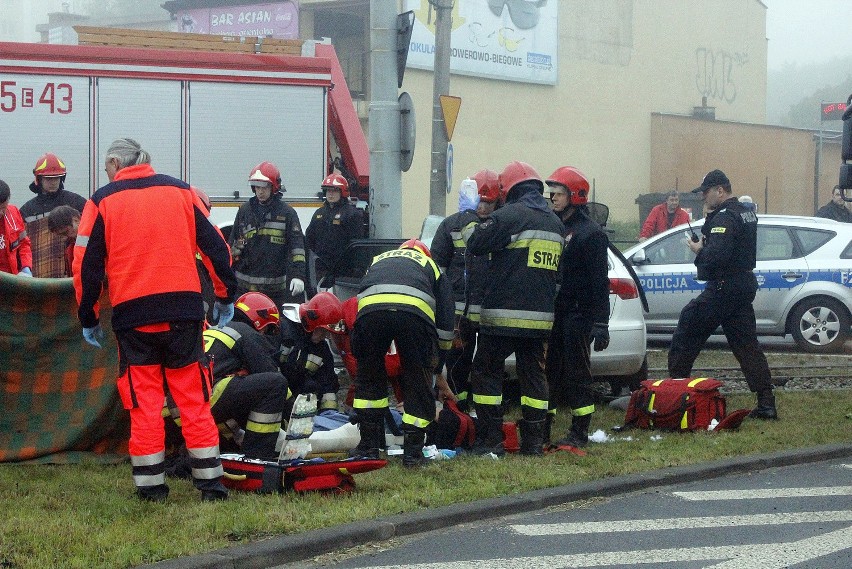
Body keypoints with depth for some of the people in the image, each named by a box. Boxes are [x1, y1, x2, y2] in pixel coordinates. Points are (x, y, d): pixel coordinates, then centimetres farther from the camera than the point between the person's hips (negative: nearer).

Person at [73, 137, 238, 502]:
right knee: (193, 397, 6)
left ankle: (151, 485, 6)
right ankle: (210, 481, 5)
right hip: (183, 308, 2)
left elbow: (86, 264, 3)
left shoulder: (102, 201, 4)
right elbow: (215, 245, 10)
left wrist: (88, 317, 12)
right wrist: (226, 296, 18)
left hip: (132, 313, -1)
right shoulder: (180, 191, 10)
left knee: (144, 402, 5)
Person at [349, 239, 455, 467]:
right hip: (415, 309, -1)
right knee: (418, 382, 15)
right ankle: (413, 452, 16)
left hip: (370, 308, 2)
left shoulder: (378, 260, 43)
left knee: (369, 379, 22)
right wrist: (438, 367, 40)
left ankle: (369, 447, 23)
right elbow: (445, 322, 31)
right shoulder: (431, 266, 36)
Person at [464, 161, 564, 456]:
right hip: (541, 318, 7)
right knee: (533, 375, 12)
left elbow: (475, 244, -8)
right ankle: (533, 440, 12)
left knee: (486, 372, 2)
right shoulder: (556, 223, 15)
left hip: (504, 315, -6)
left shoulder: (509, 216, -11)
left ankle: (491, 440, -1)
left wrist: (469, 225, 11)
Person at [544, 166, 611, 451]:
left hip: (576, 317, -7)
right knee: (547, 372, 9)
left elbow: (600, 282, -12)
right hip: (550, 315, 7)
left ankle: (579, 433, 4)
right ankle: (542, 430, 15)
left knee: (577, 375, -2)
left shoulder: (590, 232, -8)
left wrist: (600, 323, -17)